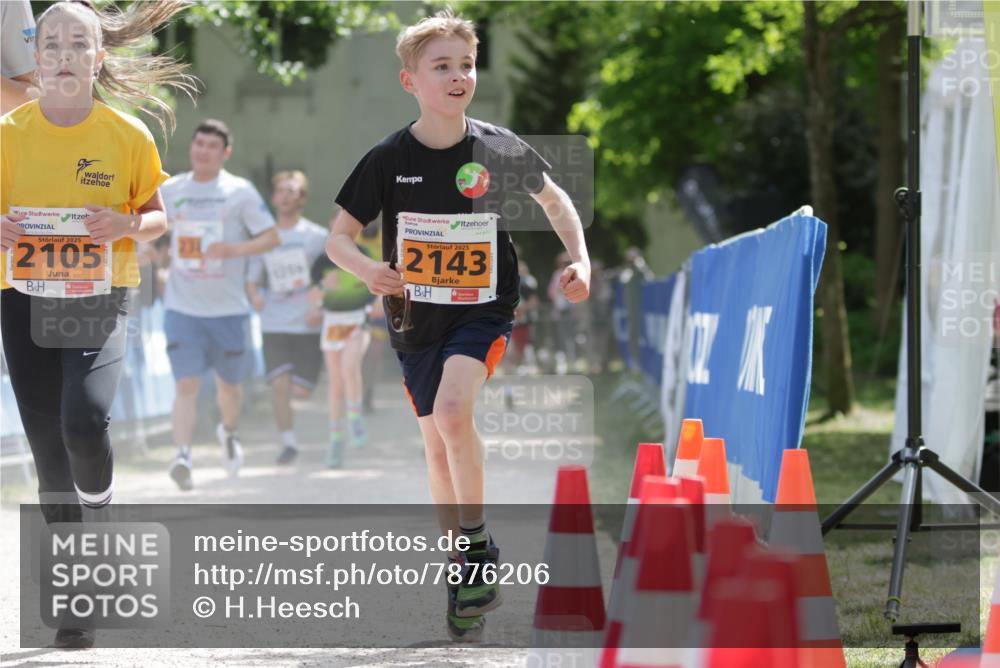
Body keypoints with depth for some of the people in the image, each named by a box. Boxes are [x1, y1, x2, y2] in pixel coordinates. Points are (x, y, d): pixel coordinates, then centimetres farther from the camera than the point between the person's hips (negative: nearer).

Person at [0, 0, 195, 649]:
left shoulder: (130, 135, -2)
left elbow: (157, 217, 8)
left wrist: (127, 224, -14)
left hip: (101, 302, -2)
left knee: (84, 420, -26)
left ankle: (100, 500, 10)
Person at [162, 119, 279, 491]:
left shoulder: (240, 192, -2)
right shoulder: (170, 191, 6)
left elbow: (272, 237, -4)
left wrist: (236, 249, -19)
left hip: (228, 308, 0)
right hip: (182, 308, 0)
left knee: (228, 383, 14)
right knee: (186, 385, -14)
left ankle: (228, 433, 43)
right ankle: (183, 457, -20)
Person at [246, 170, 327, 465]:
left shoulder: (317, 237, 1)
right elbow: (252, 278, 12)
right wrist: (254, 295, -11)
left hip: (307, 324, -1)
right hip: (273, 325, 1)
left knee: (301, 390, -3)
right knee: (279, 383, -12)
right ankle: (288, 442, -3)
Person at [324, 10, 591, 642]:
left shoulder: (500, 149, -7)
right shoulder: (389, 159, -9)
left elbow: (553, 198, 12)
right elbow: (338, 237, -4)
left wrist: (580, 258, -2)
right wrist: (367, 268, -26)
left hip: (483, 310, -2)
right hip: (416, 317, 2)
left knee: (452, 409, -27)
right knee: (438, 447, 9)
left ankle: (479, 542, -10)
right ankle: (464, 568, 25)